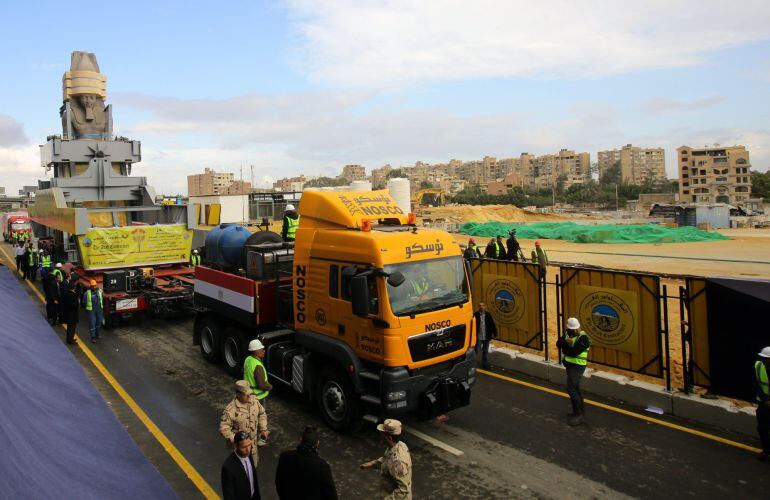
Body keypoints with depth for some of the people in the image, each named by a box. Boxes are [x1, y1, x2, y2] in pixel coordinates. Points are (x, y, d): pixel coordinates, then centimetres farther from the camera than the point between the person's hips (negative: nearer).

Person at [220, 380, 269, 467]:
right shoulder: (230, 409, -27)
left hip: (253, 442, 5)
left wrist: (263, 429, -1)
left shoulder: (254, 400, -10)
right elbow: (223, 428, -23)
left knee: (254, 464, 24)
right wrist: (234, 440, -29)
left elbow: (262, 414, 6)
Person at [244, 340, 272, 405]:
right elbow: (261, 385, -29)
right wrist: (270, 387, -11)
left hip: (248, 392, 9)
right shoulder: (257, 366, -32)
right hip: (258, 396, -9)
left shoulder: (248, 359, -4)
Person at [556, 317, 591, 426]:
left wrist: (565, 349, -12)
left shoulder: (583, 338, -20)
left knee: (571, 389, -11)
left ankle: (579, 415, -4)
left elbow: (574, 352, -28)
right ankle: (580, 412, 30)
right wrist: (566, 342, -23)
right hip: (571, 365, 9)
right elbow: (558, 343, -3)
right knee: (575, 389, 17)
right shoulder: (569, 334, 5)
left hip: (577, 367, -9)